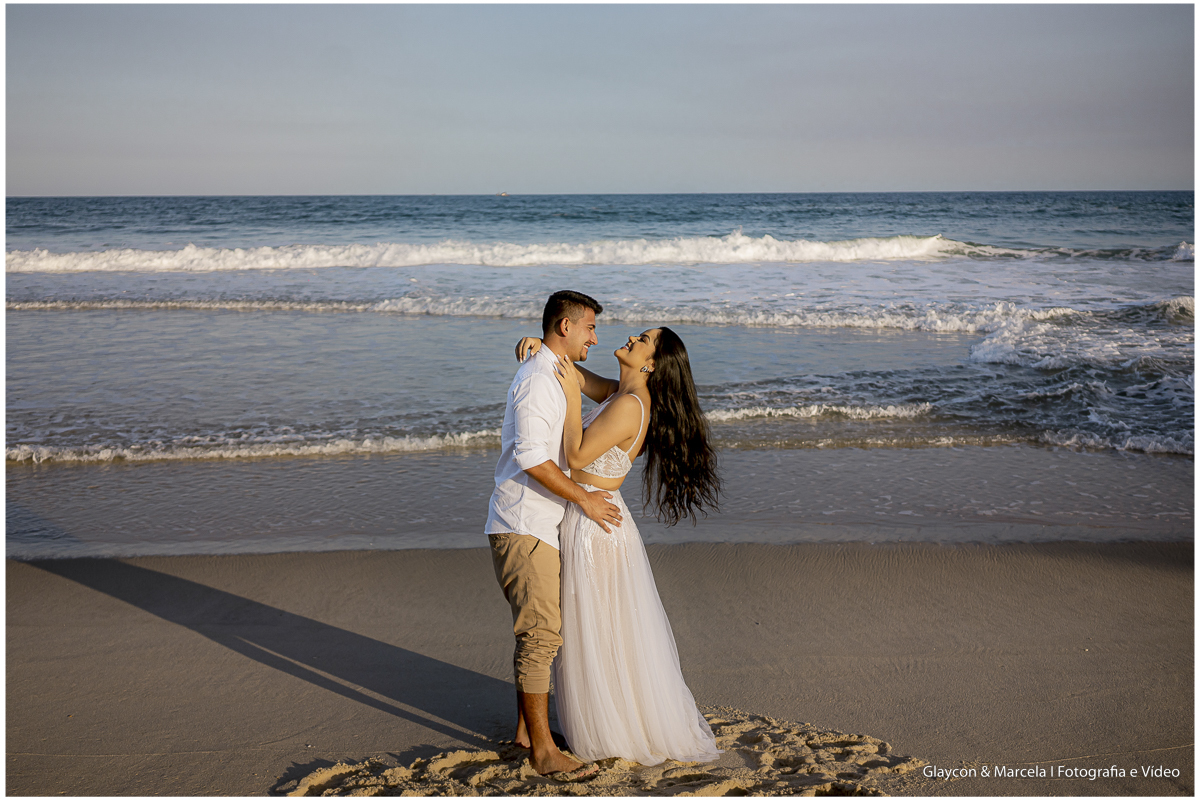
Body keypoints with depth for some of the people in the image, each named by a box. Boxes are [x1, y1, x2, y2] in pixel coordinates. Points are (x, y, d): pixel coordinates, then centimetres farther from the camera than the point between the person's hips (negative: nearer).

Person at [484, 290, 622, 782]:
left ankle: (527, 728, 26)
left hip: (541, 525, 10)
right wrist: (584, 499, -18)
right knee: (541, 634, -8)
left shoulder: (555, 377, 19)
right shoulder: (538, 380, -15)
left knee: (537, 631, 15)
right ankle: (542, 750, 0)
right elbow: (532, 459, -23)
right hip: (524, 527, -10)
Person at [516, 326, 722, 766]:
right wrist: (539, 345, -4)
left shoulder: (628, 406, -21)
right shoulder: (619, 392, 6)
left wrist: (571, 397, -18)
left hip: (594, 523, -9)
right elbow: (573, 373, 14)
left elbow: (577, 455, -21)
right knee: (611, 631, 20)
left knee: (597, 634, 5)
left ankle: (617, 734, 21)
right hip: (595, 519, 9)